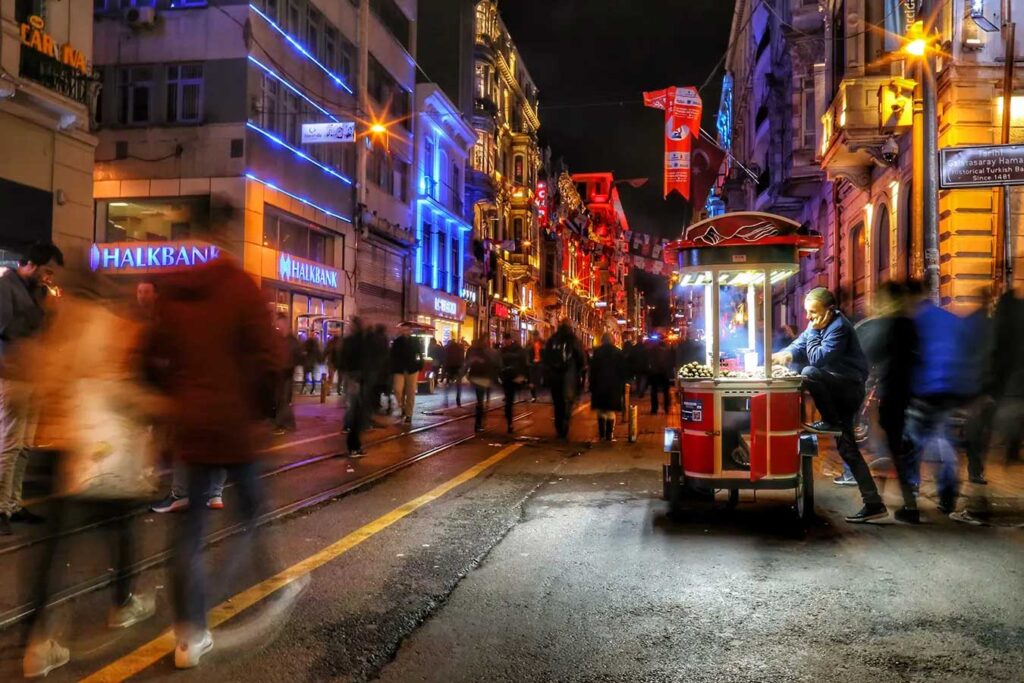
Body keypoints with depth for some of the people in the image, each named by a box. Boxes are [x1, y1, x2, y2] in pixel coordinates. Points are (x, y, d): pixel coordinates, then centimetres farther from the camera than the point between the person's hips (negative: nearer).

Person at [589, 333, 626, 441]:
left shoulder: (597, 352, -3)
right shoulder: (619, 353, 0)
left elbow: (593, 370, -3)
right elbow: (623, 371, 2)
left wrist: (592, 385, 3)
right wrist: (622, 386, 8)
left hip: (599, 385, 0)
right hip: (614, 386, 0)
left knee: (601, 411, 9)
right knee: (611, 411, 3)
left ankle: (602, 434, 9)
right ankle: (609, 435, -1)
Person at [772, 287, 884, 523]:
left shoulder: (838, 327, -18)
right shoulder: (818, 324, 10)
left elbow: (818, 358, -23)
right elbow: (800, 344, 7)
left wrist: (814, 331, -16)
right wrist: (787, 354, -13)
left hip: (850, 386, -9)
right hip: (840, 389, 9)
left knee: (809, 373, -33)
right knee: (846, 448, 7)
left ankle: (831, 423, -15)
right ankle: (874, 504, 10)